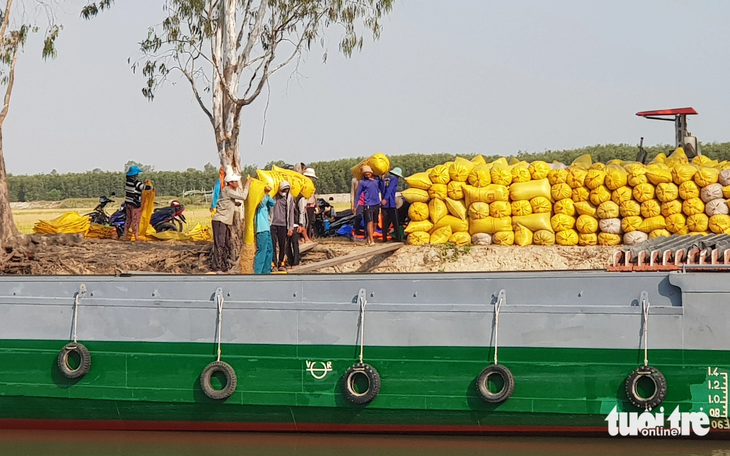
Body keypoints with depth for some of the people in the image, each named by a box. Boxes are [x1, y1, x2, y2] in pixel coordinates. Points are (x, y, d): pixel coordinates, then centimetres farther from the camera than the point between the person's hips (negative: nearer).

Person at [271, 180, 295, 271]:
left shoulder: (289, 198, 6)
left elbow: (291, 213, 8)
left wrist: (291, 227, 5)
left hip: (283, 225, 2)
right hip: (273, 224, -2)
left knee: (282, 246, 5)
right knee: (273, 245, -4)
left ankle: (281, 263, 15)